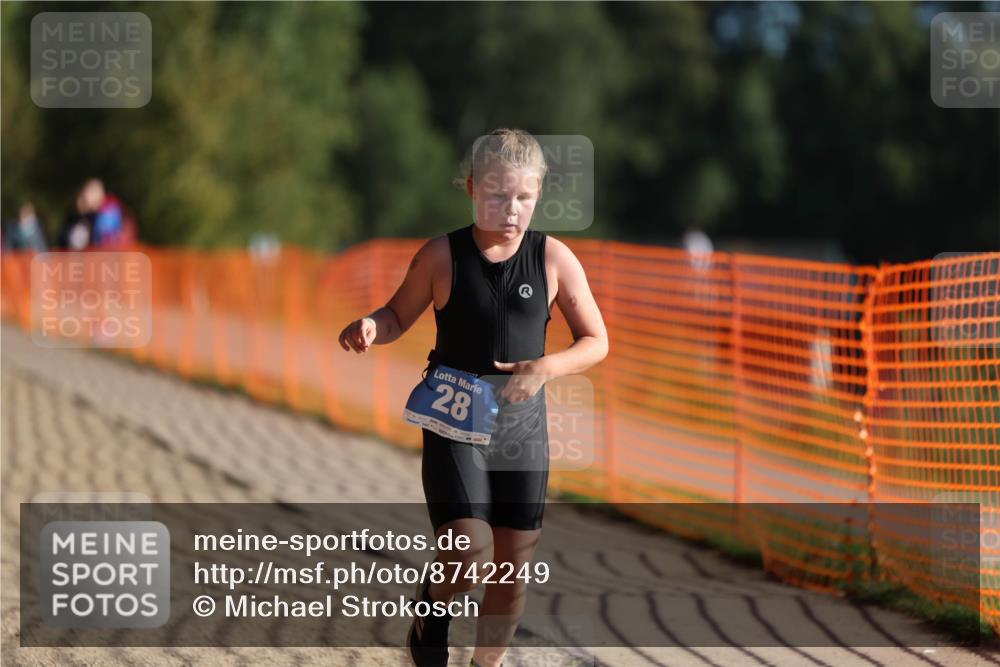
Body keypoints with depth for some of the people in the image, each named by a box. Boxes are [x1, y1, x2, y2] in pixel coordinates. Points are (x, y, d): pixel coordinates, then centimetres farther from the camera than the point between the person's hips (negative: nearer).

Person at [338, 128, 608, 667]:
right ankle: (434, 602, 17)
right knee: (467, 561, -18)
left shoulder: (553, 259, -4)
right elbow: (399, 316, 6)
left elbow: (596, 341, 2)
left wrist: (546, 368, -16)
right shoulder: (442, 256, -8)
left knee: (514, 569, 8)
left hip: (522, 425, 3)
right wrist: (371, 327, -17)